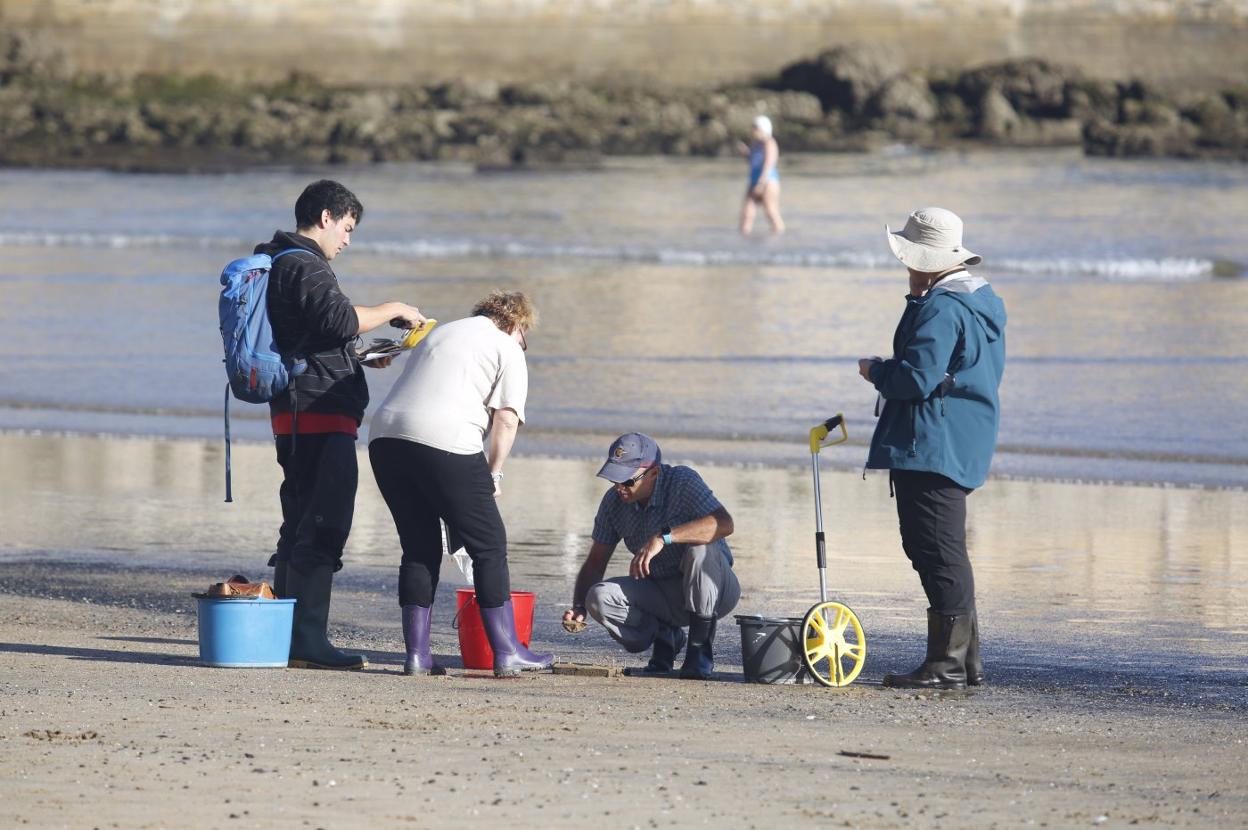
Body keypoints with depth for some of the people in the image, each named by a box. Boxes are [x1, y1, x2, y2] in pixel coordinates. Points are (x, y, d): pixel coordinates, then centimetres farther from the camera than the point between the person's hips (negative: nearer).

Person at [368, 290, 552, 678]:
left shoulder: (440, 334, 31)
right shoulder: (508, 349, 11)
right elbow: (506, 417, -1)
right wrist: (493, 473, 8)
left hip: (385, 433, 6)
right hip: (445, 441, -6)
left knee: (419, 546, 15)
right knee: (488, 545, 5)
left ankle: (416, 653, 9)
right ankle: (507, 652, 5)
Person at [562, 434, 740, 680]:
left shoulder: (683, 482, -19)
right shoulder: (614, 501, -3)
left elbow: (724, 524, -36)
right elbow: (595, 562, 2)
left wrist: (663, 537, -44)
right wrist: (579, 607, -16)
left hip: (714, 592, -4)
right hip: (662, 593, 4)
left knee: (700, 549, -36)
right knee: (600, 597, -22)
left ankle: (700, 651, -22)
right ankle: (664, 637, 4)